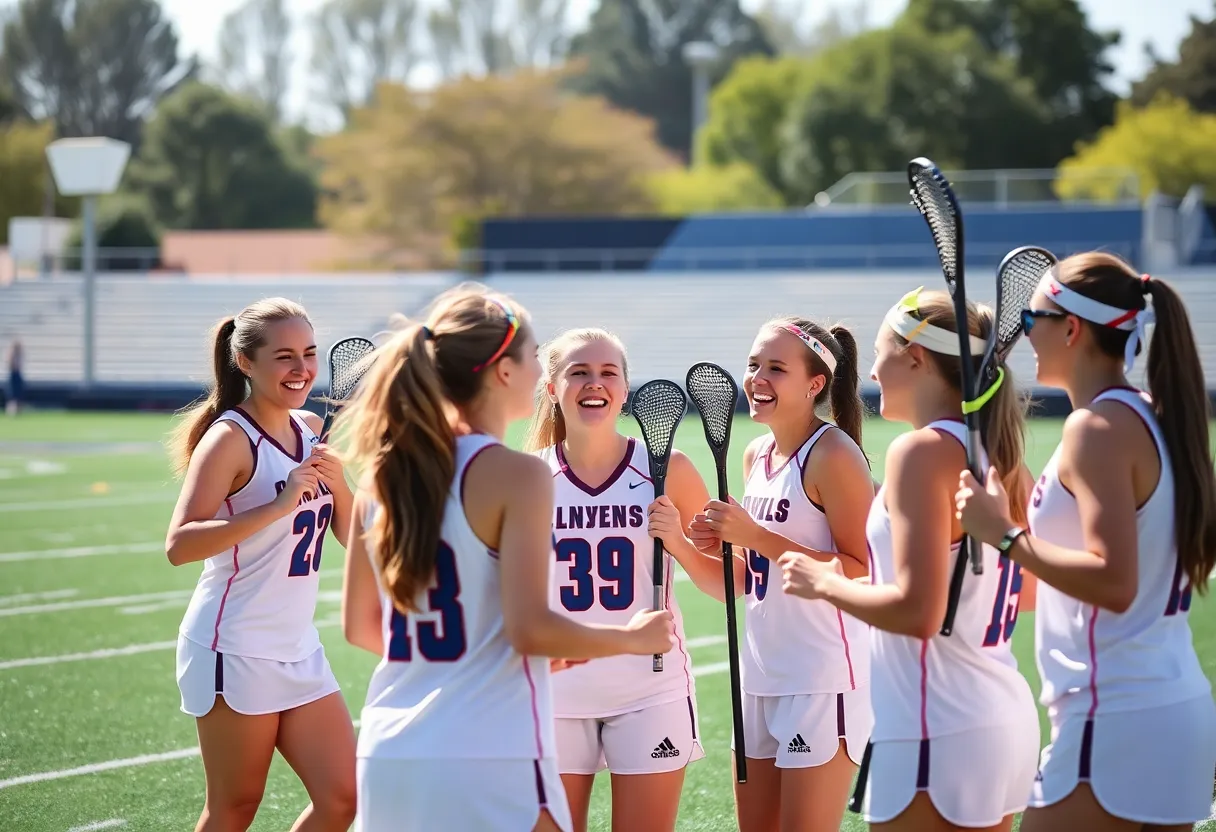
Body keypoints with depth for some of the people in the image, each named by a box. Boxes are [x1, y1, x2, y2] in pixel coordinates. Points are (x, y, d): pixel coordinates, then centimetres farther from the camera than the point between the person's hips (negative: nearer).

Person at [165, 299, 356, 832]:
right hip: (235, 652, -7)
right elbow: (179, 544, -25)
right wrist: (278, 505, -31)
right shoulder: (230, 439, -14)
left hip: (299, 650, 7)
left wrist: (337, 481, -9)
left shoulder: (312, 429, 8)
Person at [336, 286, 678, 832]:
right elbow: (529, 629, -16)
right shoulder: (516, 474, -11)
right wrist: (633, 638, 0)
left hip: (387, 754, 7)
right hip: (489, 758, -7)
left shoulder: (385, 473, 8)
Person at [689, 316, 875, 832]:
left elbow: (861, 574, -19)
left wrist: (756, 536, -22)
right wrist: (723, 543, -1)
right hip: (761, 678, 8)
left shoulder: (833, 454, -13)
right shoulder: (756, 455, 11)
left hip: (824, 683, -8)